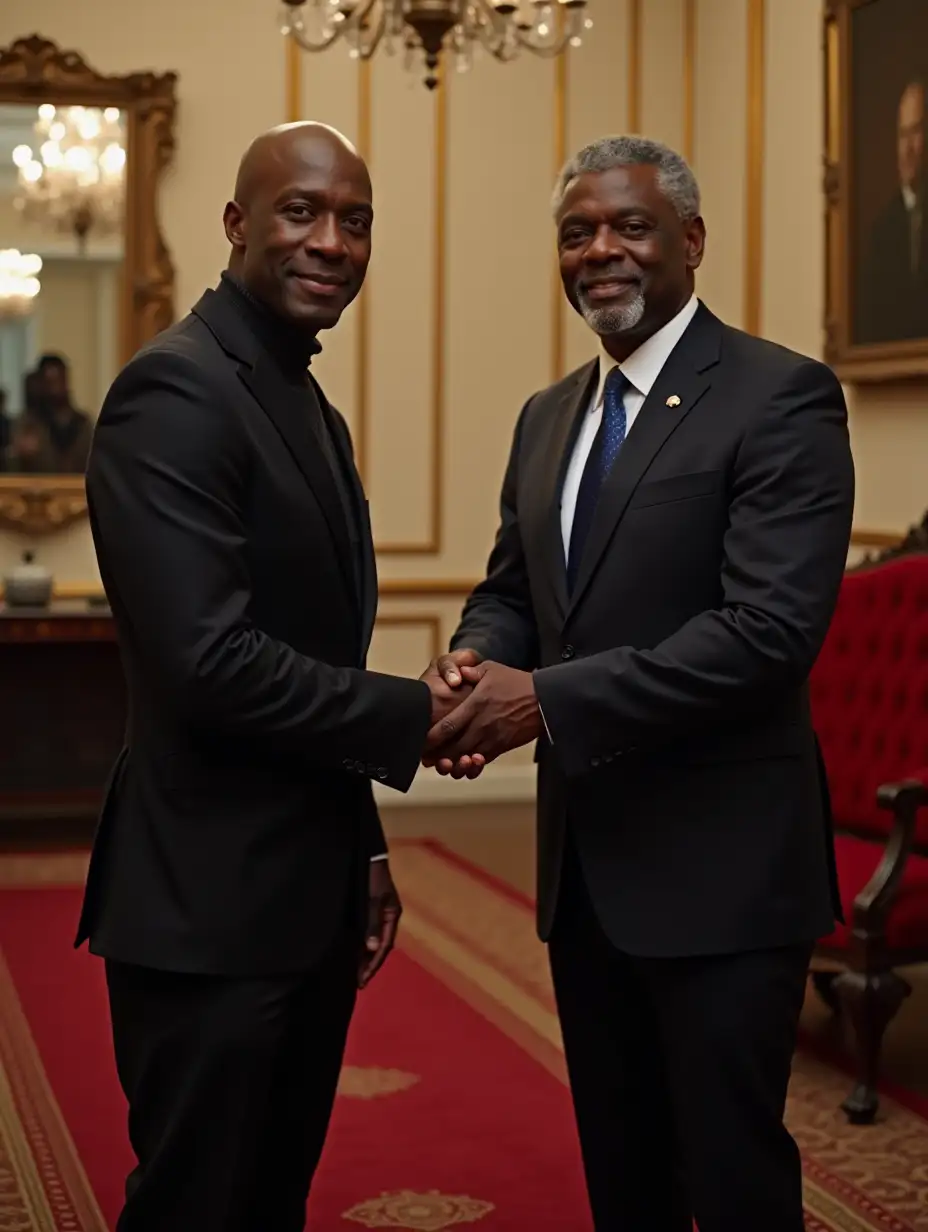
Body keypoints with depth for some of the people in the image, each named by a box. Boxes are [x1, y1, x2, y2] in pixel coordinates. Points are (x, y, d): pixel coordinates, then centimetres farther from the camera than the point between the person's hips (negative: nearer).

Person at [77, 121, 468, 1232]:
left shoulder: (309, 406, 15)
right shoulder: (175, 391, -16)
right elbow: (212, 663, -25)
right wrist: (412, 715, -14)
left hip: (308, 899, 9)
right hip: (212, 911, -9)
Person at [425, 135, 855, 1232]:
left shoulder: (781, 399, -12)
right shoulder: (548, 417, 13)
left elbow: (771, 627, -22)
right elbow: (510, 587, 16)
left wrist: (546, 699, -25)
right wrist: (475, 661, -8)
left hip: (718, 865, -7)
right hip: (584, 860, 7)